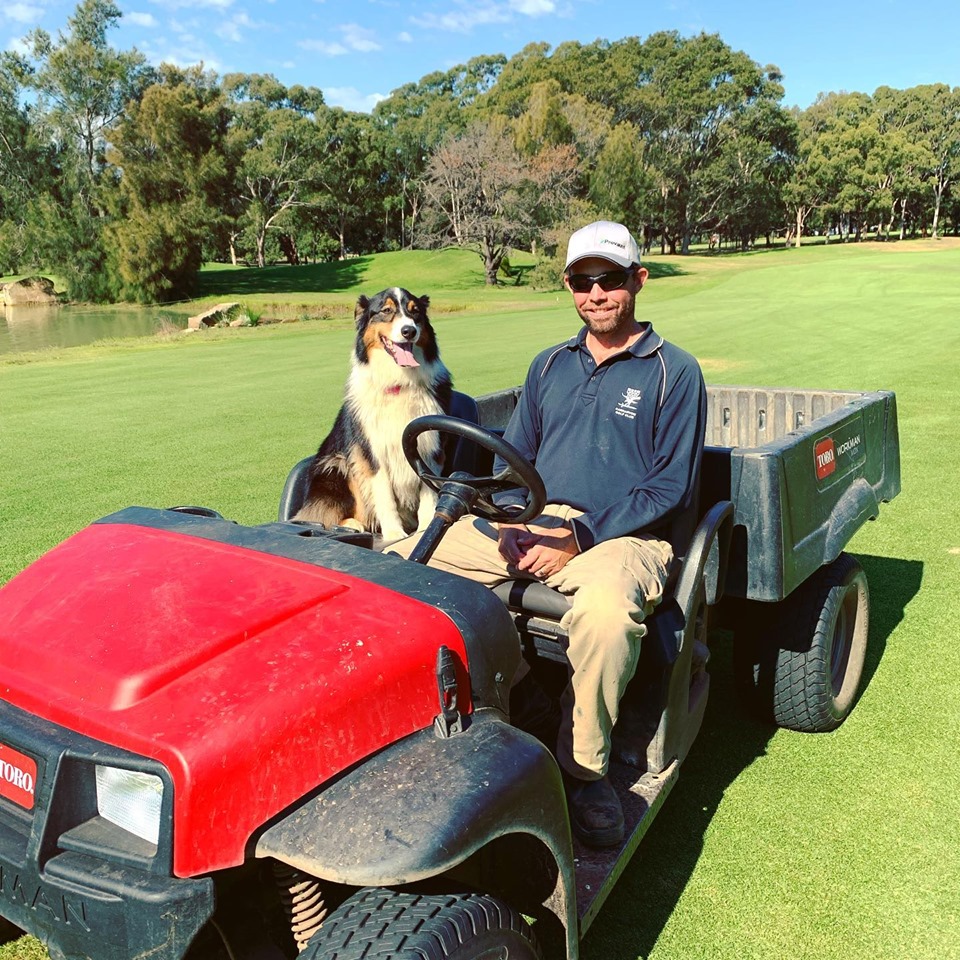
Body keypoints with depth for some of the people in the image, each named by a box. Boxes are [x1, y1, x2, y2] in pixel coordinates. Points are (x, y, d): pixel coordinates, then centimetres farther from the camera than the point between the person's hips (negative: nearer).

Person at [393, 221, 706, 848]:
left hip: (623, 536, -5)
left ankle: (583, 767, -15)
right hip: (530, 528, 5)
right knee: (400, 562, -12)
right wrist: (511, 522, -5)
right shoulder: (550, 366, 18)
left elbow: (671, 489, -4)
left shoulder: (674, 371, 3)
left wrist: (577, 538, -15)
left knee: (604, 608, -41)